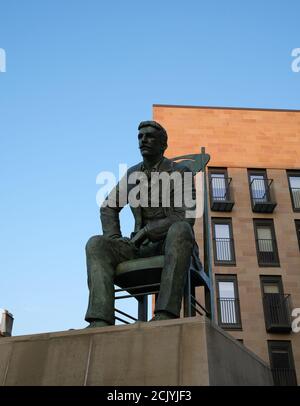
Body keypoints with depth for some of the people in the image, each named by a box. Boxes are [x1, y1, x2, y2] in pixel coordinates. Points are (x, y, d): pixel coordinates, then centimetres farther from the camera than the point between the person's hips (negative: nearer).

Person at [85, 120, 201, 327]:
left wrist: (145, 231, -16)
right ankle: (101, 322, -36)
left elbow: (186, 217, -13)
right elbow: (109, 207, 20)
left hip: (174, 245, -4)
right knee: (96, 244, -19)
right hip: (143, 248, 4)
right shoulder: (132, 174, 14)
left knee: (179, 230, -38)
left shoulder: (180, 172, -1)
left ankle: (165, 315, -45)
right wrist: (114, 240, 1)